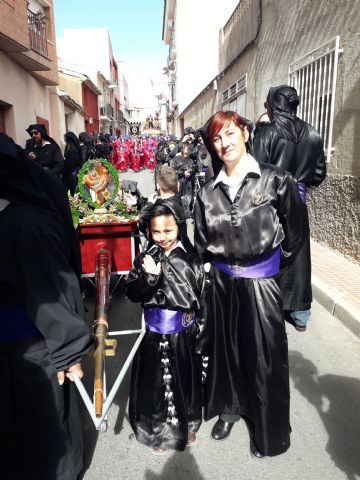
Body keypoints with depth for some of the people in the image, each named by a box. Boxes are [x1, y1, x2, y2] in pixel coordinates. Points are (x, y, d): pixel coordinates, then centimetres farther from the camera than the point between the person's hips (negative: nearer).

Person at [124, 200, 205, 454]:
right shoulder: (145, 258, -4)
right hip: (155, 333, 1)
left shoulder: (190, 258, -9)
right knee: (155, 381, 12)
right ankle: (158, 429, 36)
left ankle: (186, 425, 42)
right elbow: (132, 293, -8)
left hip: (183, 333, -1)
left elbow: (199, 297, -7)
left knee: (184, 379, 16)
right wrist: (150, 278, -24)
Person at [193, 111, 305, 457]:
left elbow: (293, 233, 0)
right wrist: (211, 268, 4)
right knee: (225, 347, 17)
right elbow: (202, 243, 9)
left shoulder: (275, 180, -8)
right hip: (221, 282, 4)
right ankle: (229, 408, 43)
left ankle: (269, 430, 32)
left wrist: (270, 258, 5)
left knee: (264, 356, 9)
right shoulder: (208, 191, 2)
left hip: (260, 282, -3)